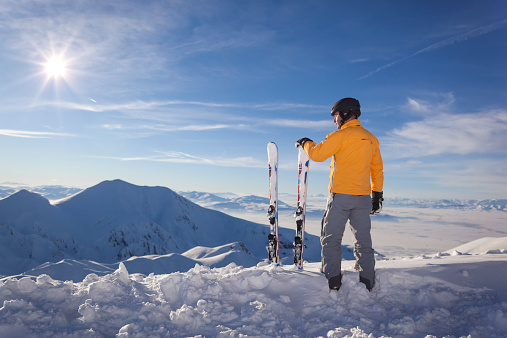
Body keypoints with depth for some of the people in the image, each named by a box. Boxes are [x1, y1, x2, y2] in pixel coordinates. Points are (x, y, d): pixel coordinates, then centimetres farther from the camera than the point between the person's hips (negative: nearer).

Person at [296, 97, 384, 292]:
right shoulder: (371, 139, 13)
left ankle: (332, 282, 2)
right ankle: (367, 284, 16)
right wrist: (377, 195, 20)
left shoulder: (341, 135, -9)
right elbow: (378, 170, 15)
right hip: (363, 197, 6)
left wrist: (306, 143, 9)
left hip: (340, 195, -6)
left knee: (331, 239, 3)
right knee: (363, 241, 12)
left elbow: (317, 154, -11)